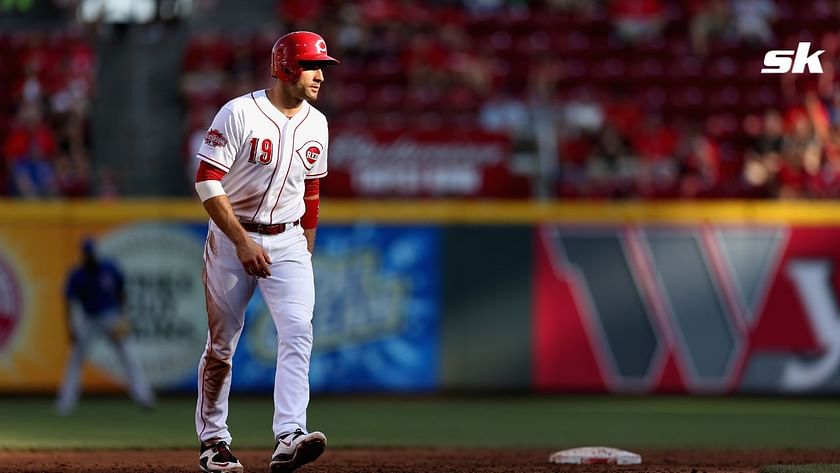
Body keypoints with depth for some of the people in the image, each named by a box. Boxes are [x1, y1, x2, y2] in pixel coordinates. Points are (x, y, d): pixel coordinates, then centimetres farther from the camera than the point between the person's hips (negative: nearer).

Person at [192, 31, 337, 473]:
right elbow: (207, 182, -16)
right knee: (221, 344, 5)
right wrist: (243, 242, -20)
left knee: (297, 331, -16)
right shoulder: (239, 113, -13)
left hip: (288, 241, 4)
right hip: (232, 237, -4)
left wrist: (306, 251, 18)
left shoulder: (316, 124, 5)